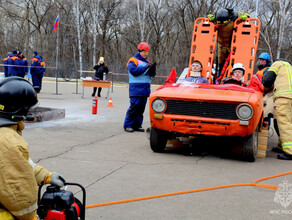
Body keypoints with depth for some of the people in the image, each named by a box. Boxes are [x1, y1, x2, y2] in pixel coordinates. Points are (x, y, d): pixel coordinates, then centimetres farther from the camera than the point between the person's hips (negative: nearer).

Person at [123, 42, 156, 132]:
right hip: (136, 88, -7)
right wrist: (146, 67, -17)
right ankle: (128, 125, -4)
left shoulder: (146, 61, 20)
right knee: (134, 106, -10)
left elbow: (152, 74, 17)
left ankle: (137, 125, 13)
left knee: (141, 108, 7)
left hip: (145, 89, 7)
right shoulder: (133, 60, 0)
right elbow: (133, 71, -17)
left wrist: (153, 69, -5)